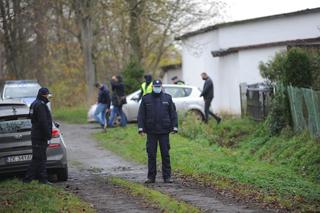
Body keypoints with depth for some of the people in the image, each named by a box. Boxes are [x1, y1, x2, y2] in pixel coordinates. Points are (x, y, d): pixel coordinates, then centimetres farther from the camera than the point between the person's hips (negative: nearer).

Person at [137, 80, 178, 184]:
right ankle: (151, 177, 9)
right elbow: (141, 114, 5)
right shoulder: (146, 99, 6)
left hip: (164, 132, 0)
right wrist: (141, 127, -4)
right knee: (151, 154, 3)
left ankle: (167, 176, 6)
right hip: (151, 132, 0)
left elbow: (173, 113, 7)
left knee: (165, 154, 2)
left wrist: (174, 127, -1)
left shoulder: (167, 98, 7)